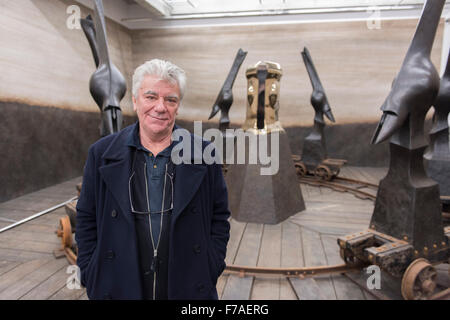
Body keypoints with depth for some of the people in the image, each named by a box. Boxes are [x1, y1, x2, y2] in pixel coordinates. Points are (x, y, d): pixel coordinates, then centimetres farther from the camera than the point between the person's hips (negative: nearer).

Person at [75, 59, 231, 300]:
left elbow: (219, 217, 2)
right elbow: (86, 221, 4)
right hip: (118, 288, 1)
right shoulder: (102, 153, -2)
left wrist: (209, 271, -3)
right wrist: (91, 278, -1)